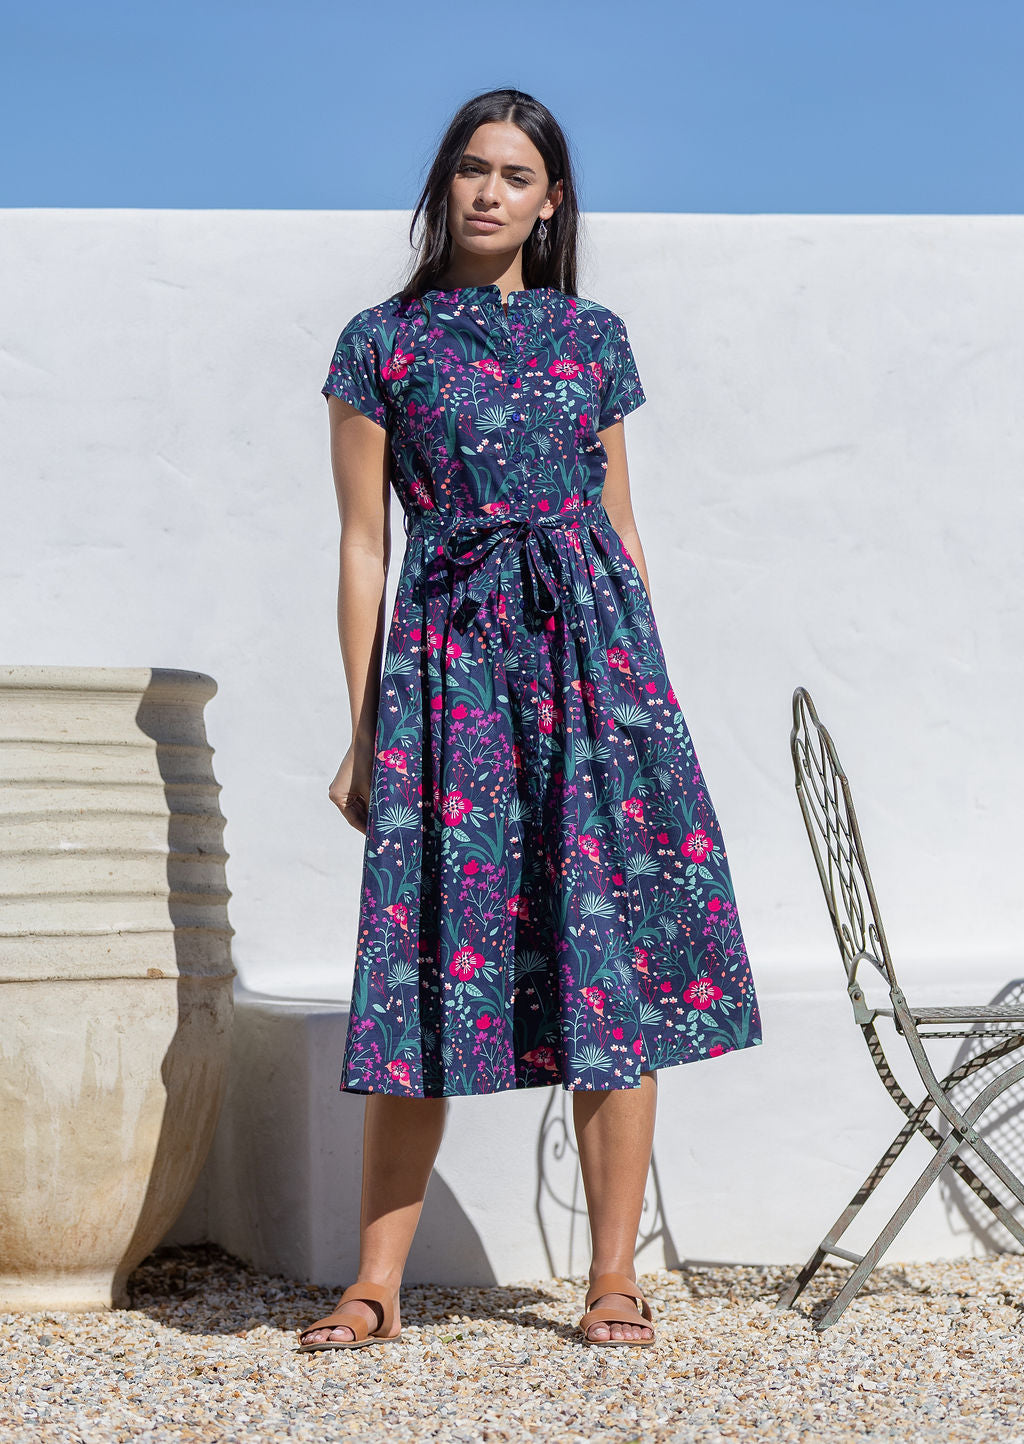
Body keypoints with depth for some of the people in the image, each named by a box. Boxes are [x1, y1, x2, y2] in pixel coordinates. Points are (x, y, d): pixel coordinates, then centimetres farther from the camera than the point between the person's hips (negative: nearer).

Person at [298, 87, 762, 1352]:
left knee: (612, 953, -2)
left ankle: (615, 1278, 5)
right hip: (449, 657, -2)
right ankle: (375, 1286, 5)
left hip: (591, 645, 2)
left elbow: (620, 525, 15)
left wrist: (650, 680, 11)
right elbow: (364, 545, 4)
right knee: (432, 963, -3)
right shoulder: (382, 343, 6)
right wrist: (362, 728, 1)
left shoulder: (592, 337, 13)